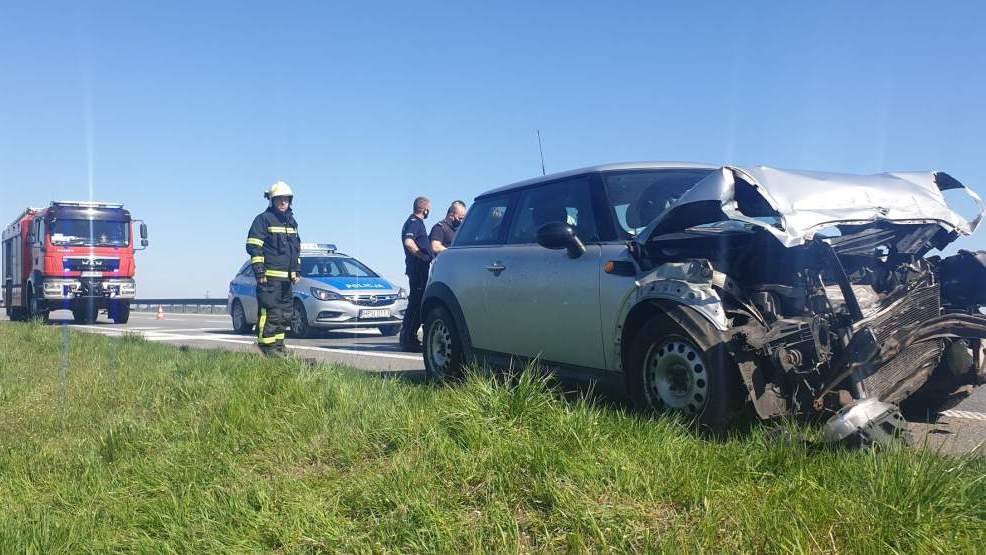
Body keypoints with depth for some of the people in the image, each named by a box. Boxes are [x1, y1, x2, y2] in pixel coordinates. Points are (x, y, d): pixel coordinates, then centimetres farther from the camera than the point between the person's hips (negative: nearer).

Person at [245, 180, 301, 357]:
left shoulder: (291, 221, 19)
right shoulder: (264, 219, -4)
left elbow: (297, 248, 27)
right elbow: (253, 246, -9)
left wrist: (297, 270, 20)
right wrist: (259, 271, -14)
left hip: (287, 277, 8)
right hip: (269, 276, -8)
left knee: (286, 313, 11)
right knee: (270, 312, -11)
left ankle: (278, 343, 20)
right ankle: (267, 346, -7)